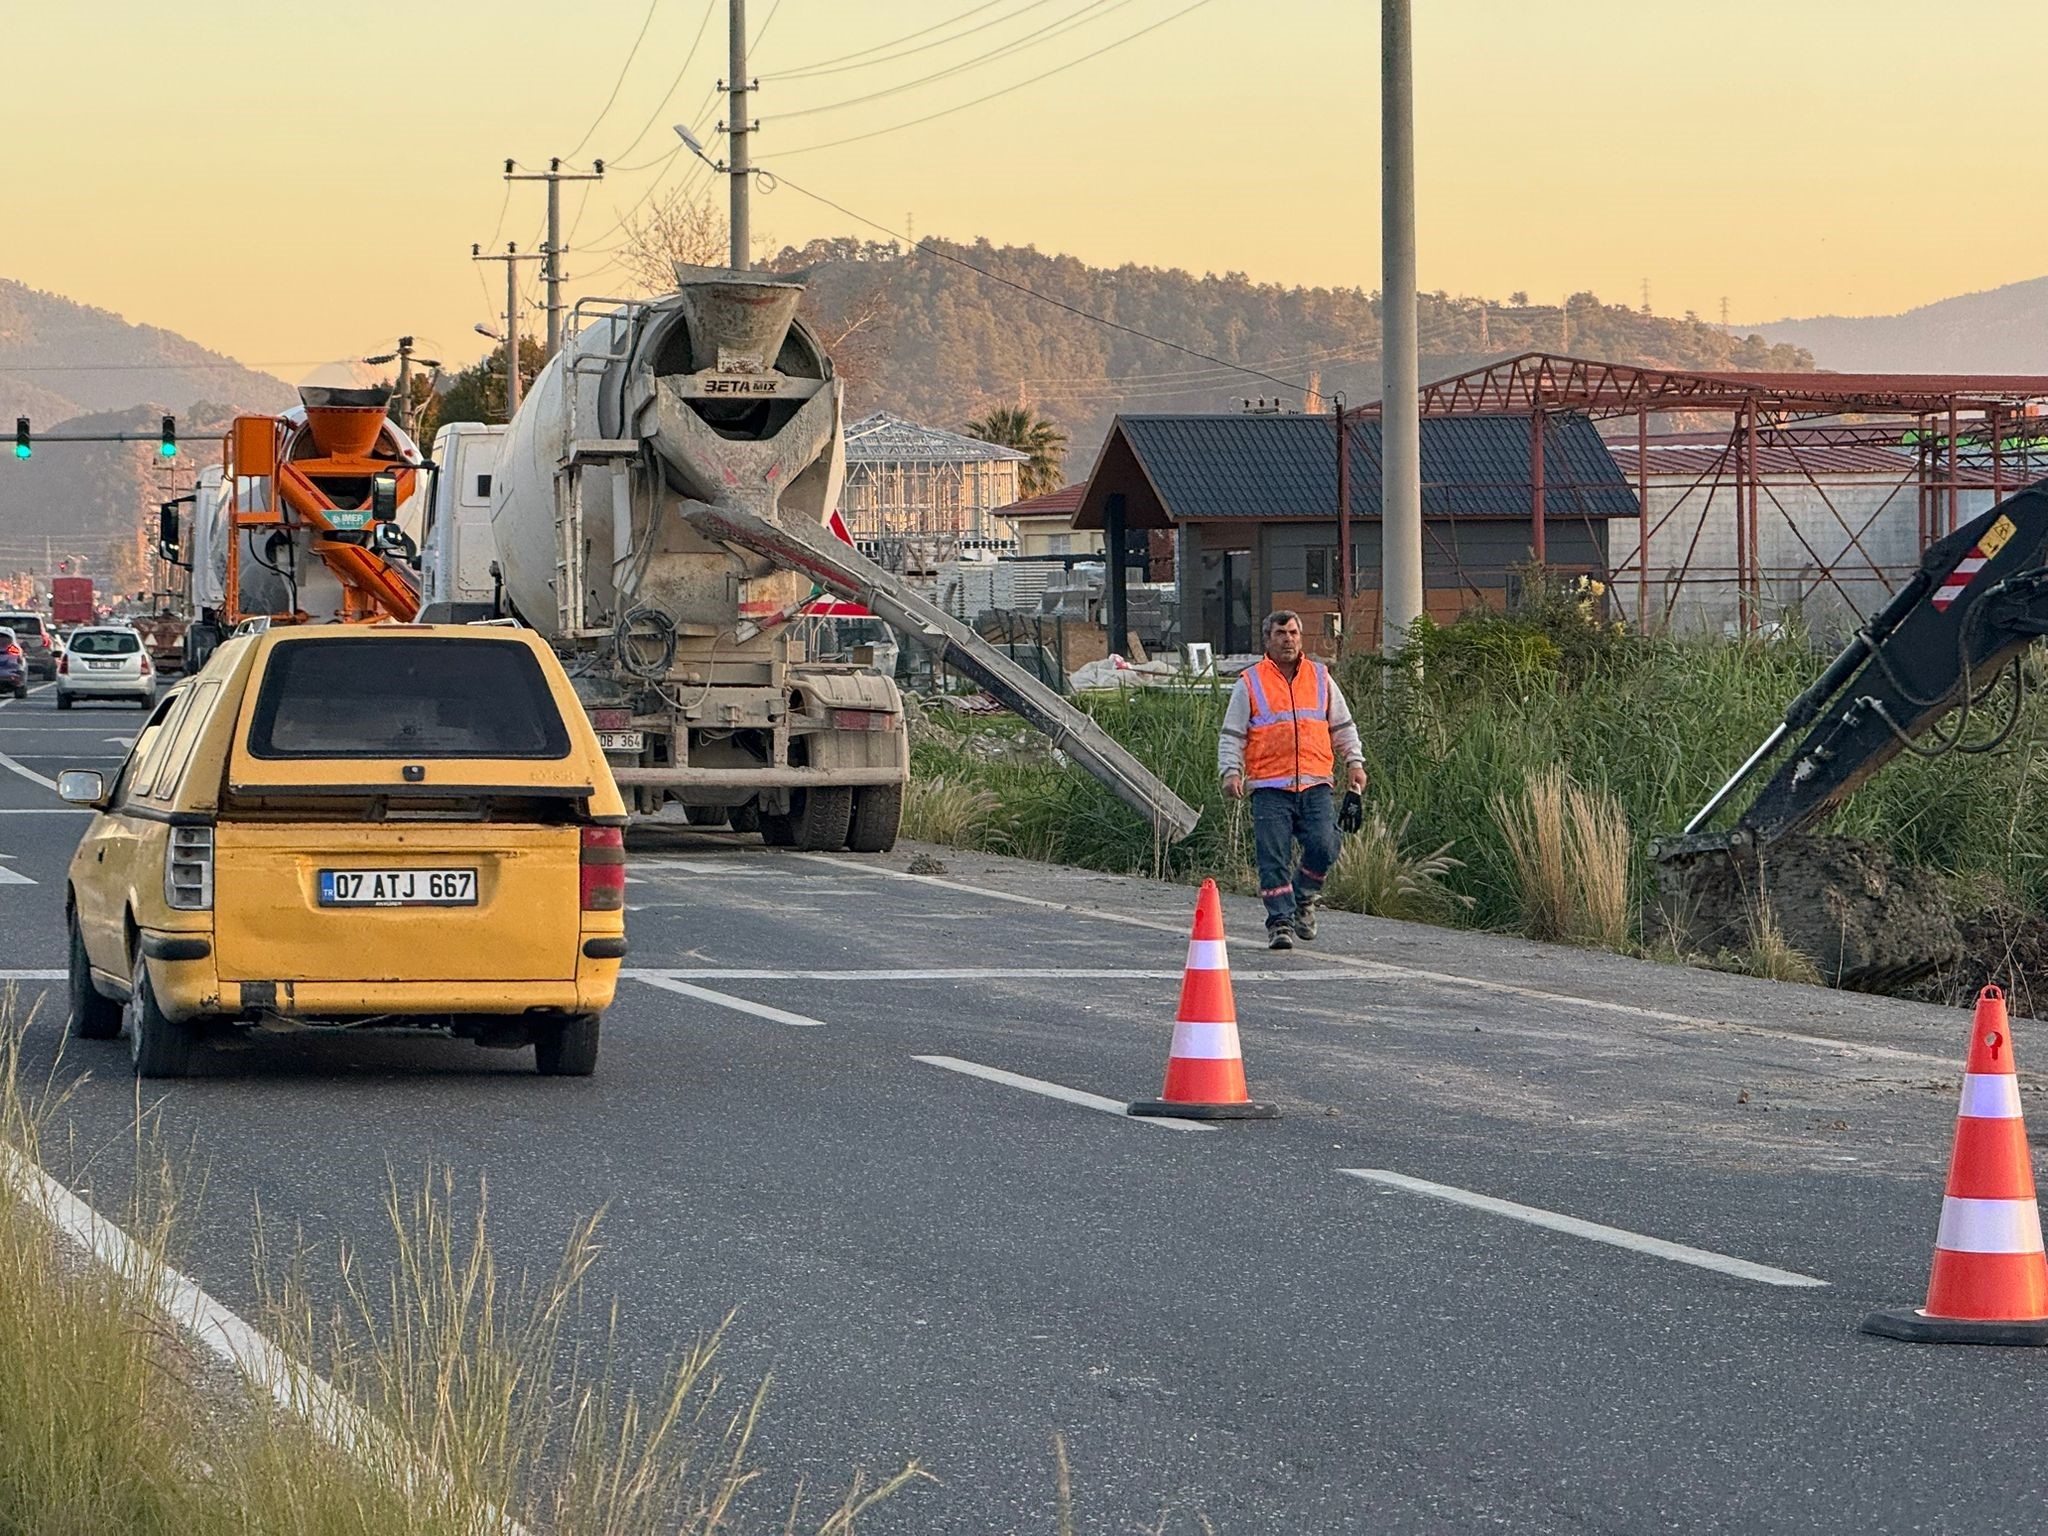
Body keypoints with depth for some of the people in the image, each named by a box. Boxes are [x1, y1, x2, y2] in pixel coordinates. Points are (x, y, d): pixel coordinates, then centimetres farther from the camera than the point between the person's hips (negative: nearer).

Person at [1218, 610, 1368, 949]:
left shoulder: (1320, 678, 15)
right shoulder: (1250, 684, 7)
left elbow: (1342, 726, 21)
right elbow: (1231, 734, 7)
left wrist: (1354, 762, 9)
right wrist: (1231, 772, -7)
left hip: (1315, 785, 2)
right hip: (1269, 788, -2)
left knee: (1323, 847, -13)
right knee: (1273, 857, -8)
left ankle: (1303, 897, 13)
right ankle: (1280, 922, -1)